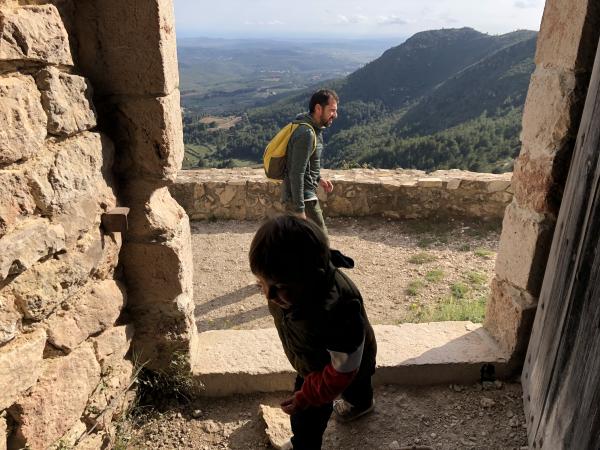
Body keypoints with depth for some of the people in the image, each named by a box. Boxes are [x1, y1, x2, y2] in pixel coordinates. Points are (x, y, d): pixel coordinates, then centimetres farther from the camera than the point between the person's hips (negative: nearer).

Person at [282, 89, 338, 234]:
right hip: (303, 197, -10)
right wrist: (300, 210, -25)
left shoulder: (313, 128, 8)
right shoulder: (306, 134, -23)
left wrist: (318, 179, 15)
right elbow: (296, 174, -26)